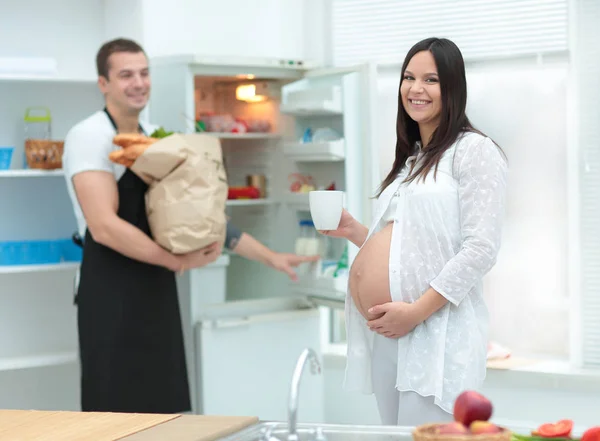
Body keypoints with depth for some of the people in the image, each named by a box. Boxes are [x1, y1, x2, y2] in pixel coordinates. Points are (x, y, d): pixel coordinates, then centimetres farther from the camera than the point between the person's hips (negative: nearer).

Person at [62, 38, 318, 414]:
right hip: (113, 299, -7)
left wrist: (270, 257, 11)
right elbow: (104, 226, -22)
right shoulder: (90, 137, -11)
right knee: (117, 414, -4)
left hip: (159, 295, 7)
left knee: (164, 412, 9)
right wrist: (178, 261, -18)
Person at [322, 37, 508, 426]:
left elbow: (480, 249, -14)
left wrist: (416, 311, -18)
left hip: (435, 330, -8)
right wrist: (353, 232, 9)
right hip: (384, 334, 8)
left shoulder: (474, 150, -4)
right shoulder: (409, 160, 21)